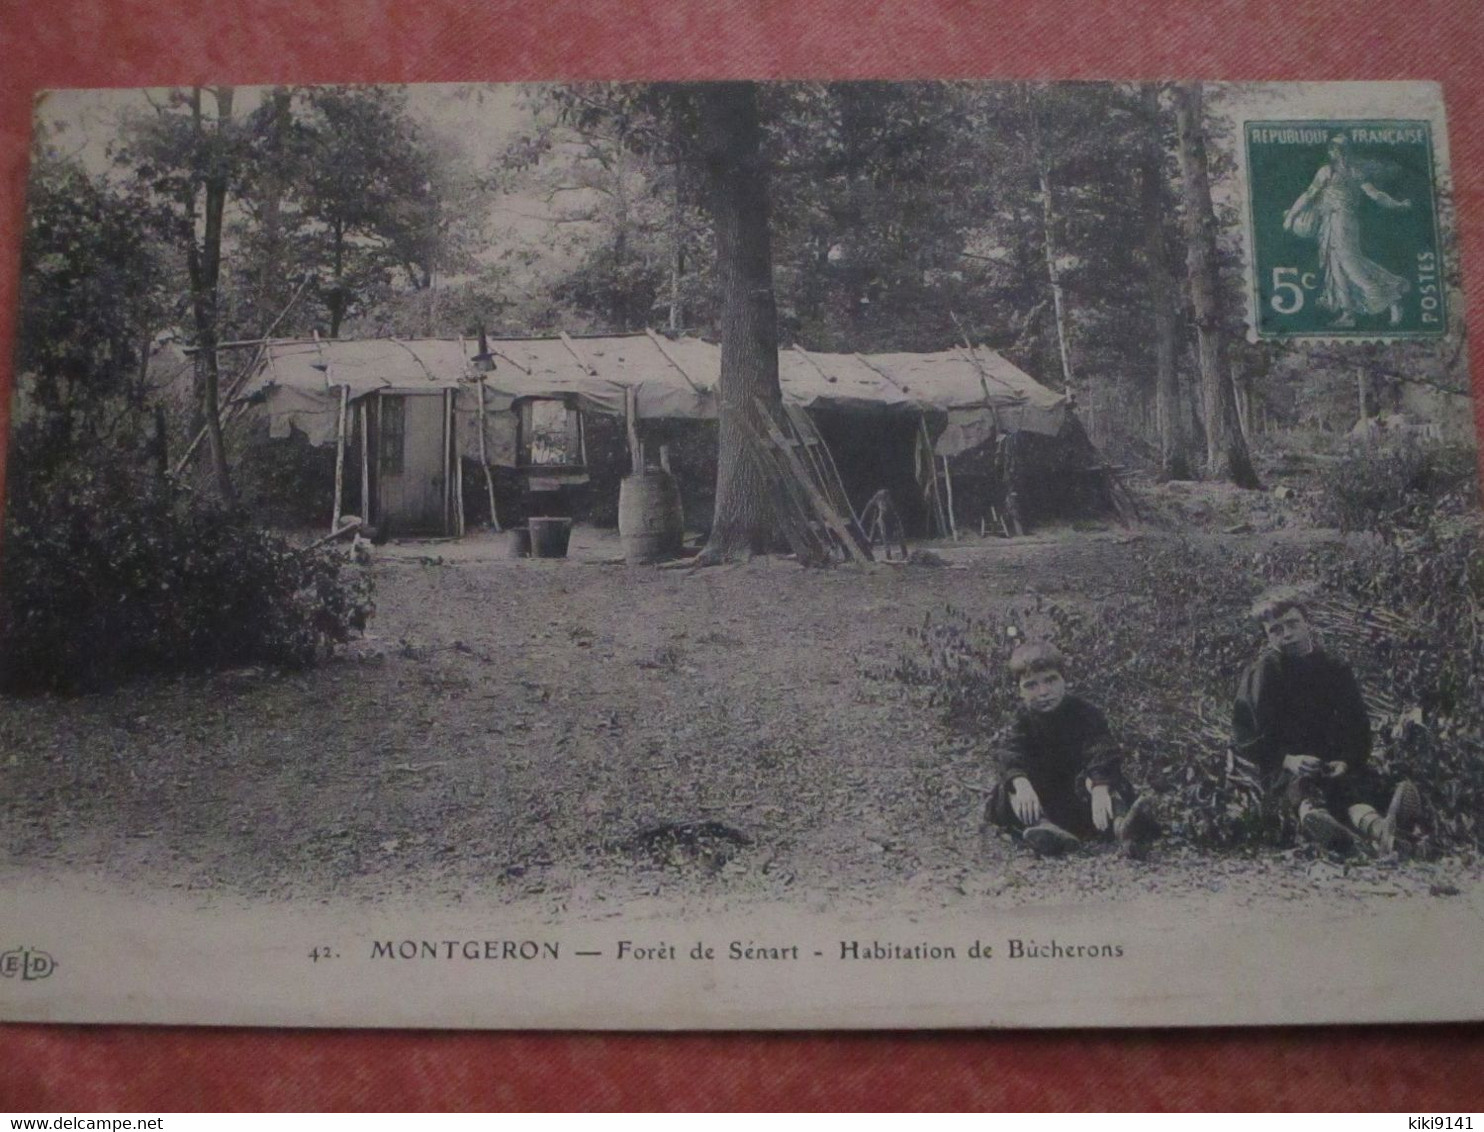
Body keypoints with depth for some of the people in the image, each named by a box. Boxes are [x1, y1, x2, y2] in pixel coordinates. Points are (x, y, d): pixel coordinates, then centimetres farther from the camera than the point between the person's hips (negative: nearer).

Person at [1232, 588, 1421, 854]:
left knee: (1352, 788, -33)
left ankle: (1382, 830, -68)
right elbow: (1244, 735, -1)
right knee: (1300, 788, -38)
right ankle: (1316, 821, -77)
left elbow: (1357, 725, 13)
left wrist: (1346, 761, -9)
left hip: (1333, 764, 3)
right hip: (1283, 768, -3)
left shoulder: (1334, 668, 13)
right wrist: (1287, 760, -17)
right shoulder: (1262, 673, 4)